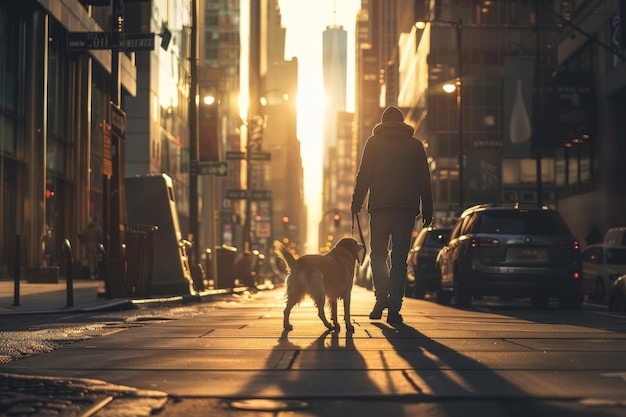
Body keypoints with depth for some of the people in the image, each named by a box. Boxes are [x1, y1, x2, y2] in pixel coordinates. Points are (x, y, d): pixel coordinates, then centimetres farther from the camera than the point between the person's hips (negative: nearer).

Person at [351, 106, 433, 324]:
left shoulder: (374, 142, 6)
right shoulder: (415, 145, 11)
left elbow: (364, 175, 0)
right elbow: (424, 180, 10)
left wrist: (356, 203, 3)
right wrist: (427, 210, 13)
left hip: (380, 207, -1)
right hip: (407, 207, 1)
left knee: (378, 254, 11)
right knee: (399, 258, 3)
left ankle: (382, 297, -8)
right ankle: (394, 307, -3)